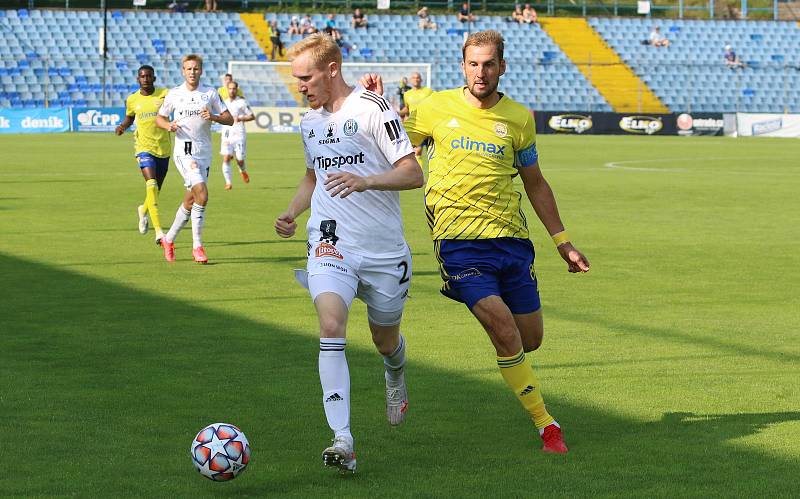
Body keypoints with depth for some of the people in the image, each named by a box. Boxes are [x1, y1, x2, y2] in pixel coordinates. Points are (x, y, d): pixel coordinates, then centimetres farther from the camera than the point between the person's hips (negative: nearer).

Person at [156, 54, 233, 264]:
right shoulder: (174, 94, 4)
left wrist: (213, 117, -15)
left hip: (204, 152, 3)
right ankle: (197, 246, -14)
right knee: (202, 193, -22)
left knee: (190, 201, 9)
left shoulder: (210, 93, 5)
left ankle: (169, 239, 28)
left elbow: (229, 119, 4)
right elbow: (159, 118, 15)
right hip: (184, 151, -3)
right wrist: (168, 125, -7)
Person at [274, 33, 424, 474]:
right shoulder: (310, 121, 11)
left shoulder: (370, 107, -10)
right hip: (330, 244, 3)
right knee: (331, 326, -21)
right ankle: (342, 441, -28)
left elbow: (413, 174, -14)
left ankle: (395, 374, 53)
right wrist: (292, 212, 12)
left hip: (384, 249, -3)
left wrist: (365, 180, -29)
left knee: (385, 341, 12)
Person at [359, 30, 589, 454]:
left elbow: (535, 184, 16)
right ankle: (547, 426, -5)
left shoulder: (518, 118, 6)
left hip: (511, 237, 3)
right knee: (505, 333, -16)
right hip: (459, 239, -3)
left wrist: (563, 242, 16)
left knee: (530, 339, 5)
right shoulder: (437, 108, 2)